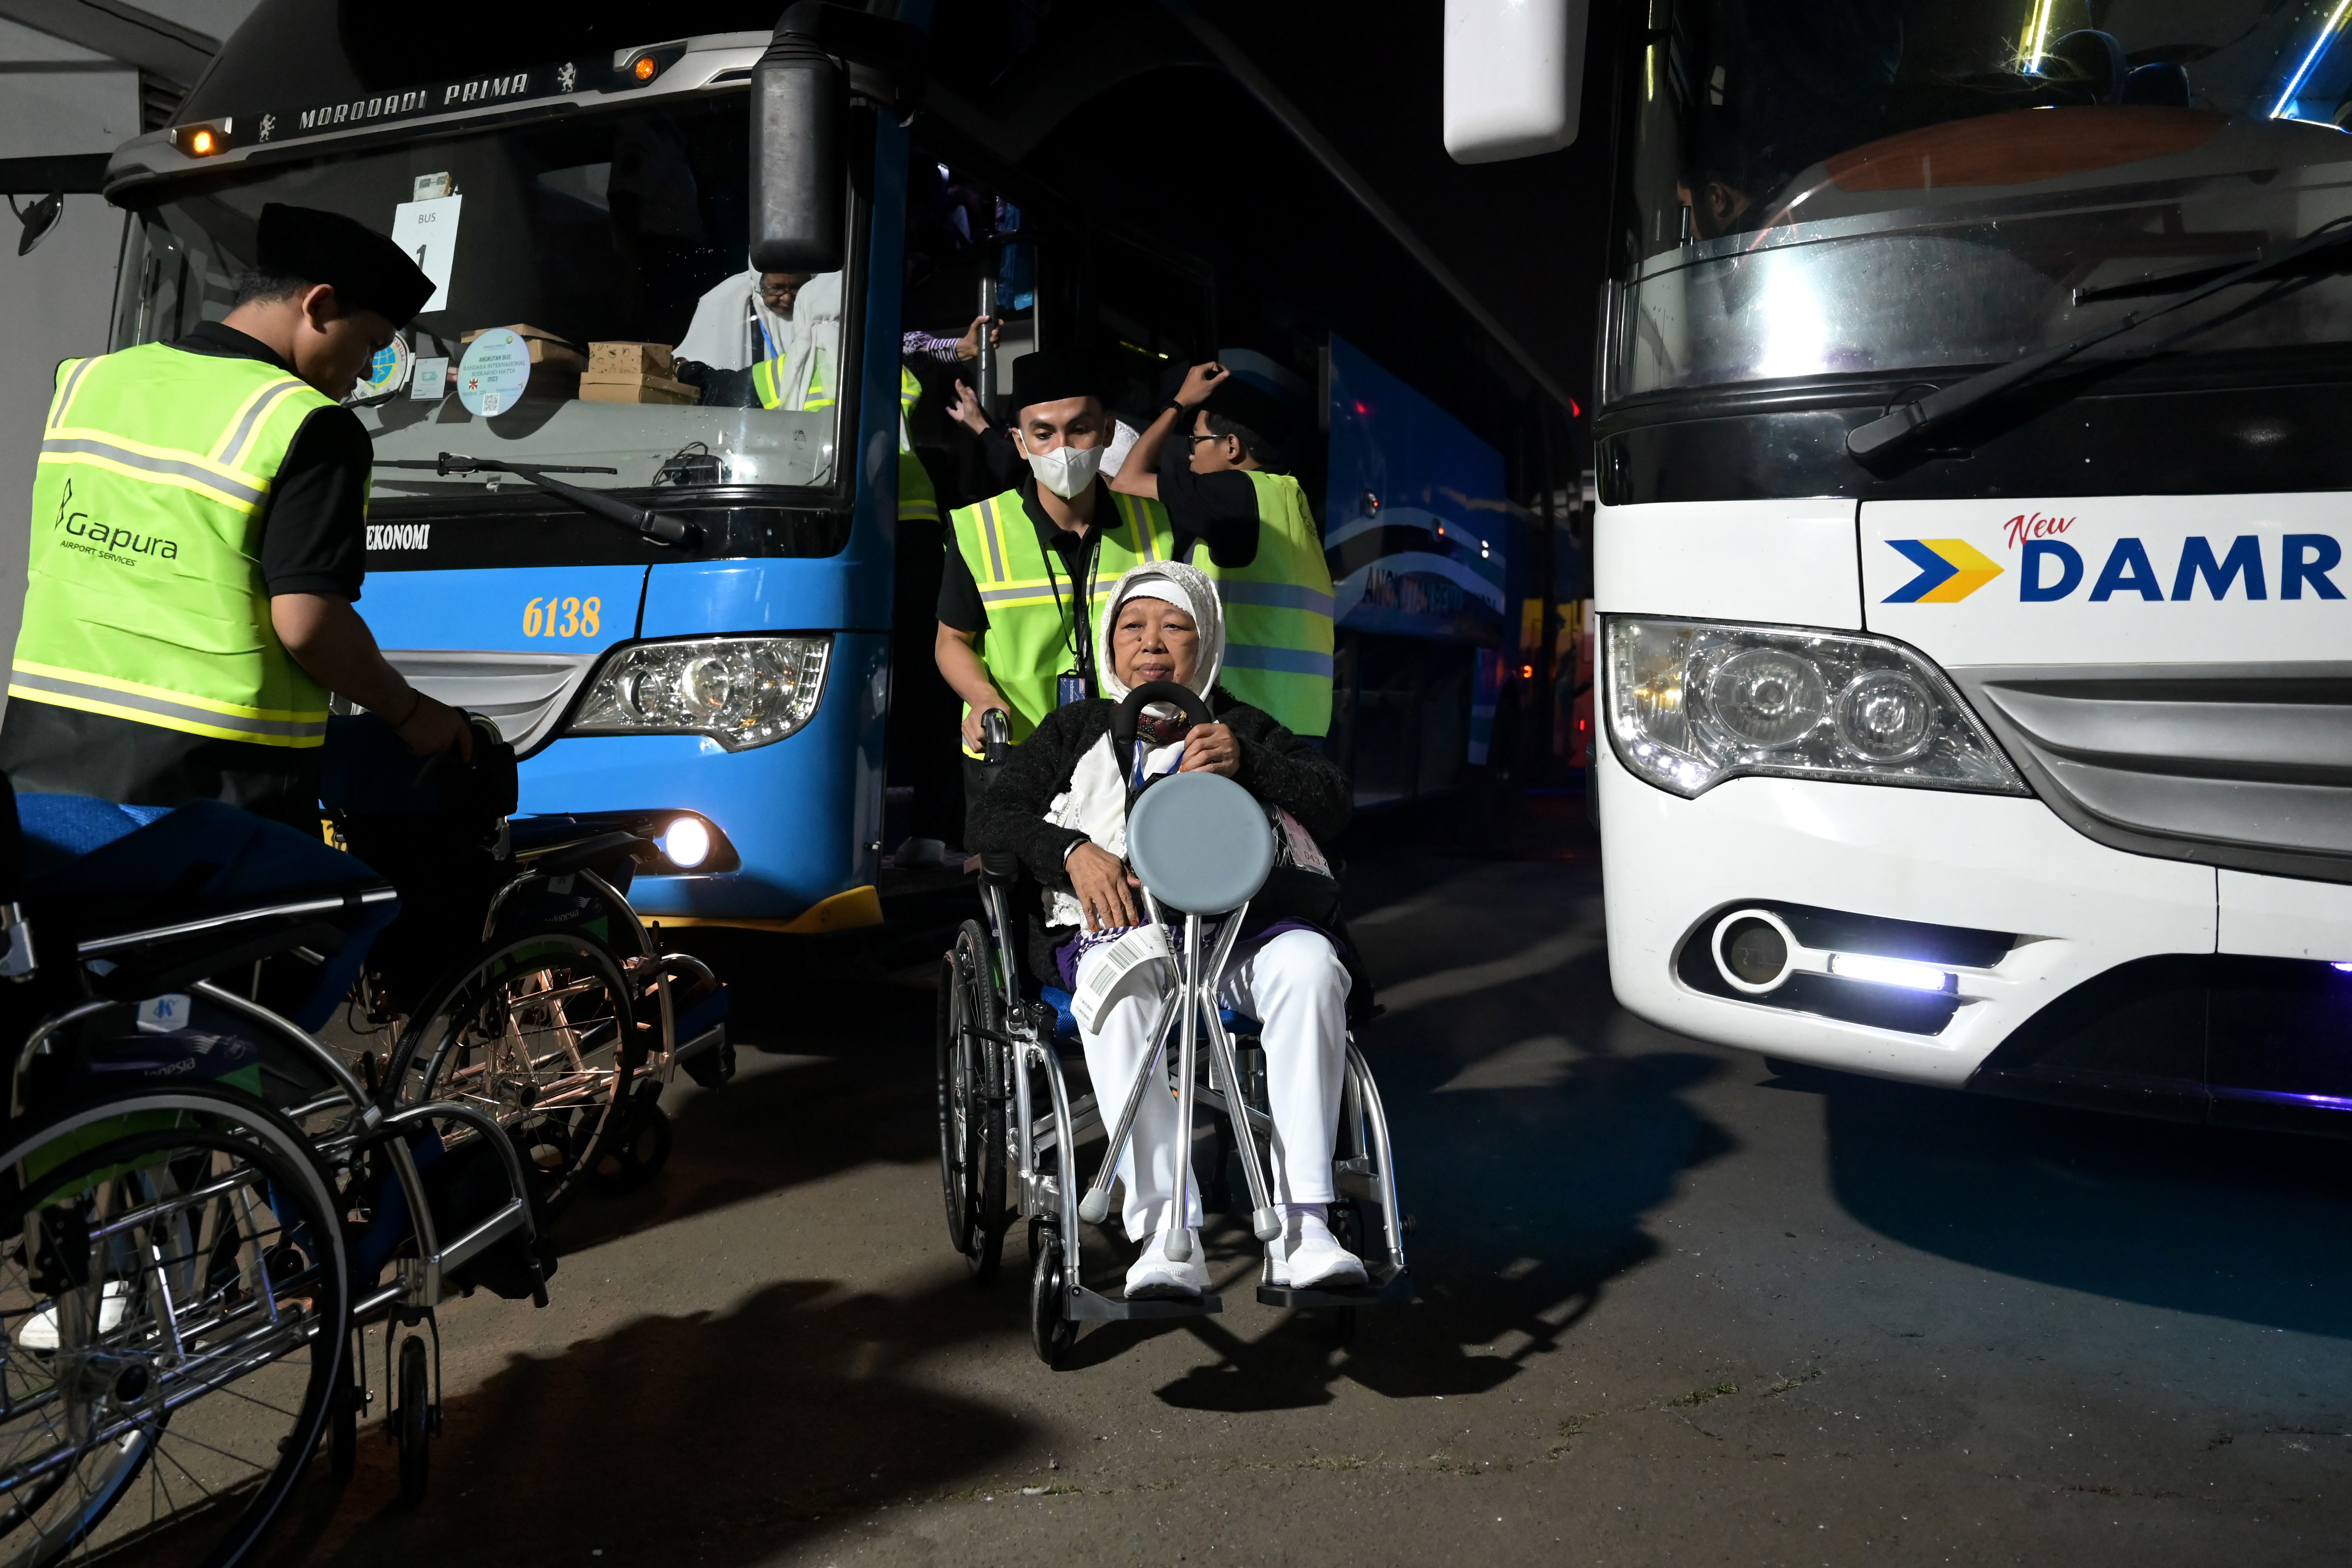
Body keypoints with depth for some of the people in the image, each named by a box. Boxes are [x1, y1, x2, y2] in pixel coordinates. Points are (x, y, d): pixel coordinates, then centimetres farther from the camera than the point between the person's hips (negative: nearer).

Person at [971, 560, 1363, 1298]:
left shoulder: (1241, 728, 25)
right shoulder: (1077, 729, 25)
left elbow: (1333, 801, 10)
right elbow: (998, 813, 12)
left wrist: (1245, 764, -8)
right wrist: (1074, 852, -8)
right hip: (1113, 920, -1)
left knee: (1309, 960, -33)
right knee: (1123, 974, -38)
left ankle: (1301, 1225, -33)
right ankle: (1165, 1235, -42)